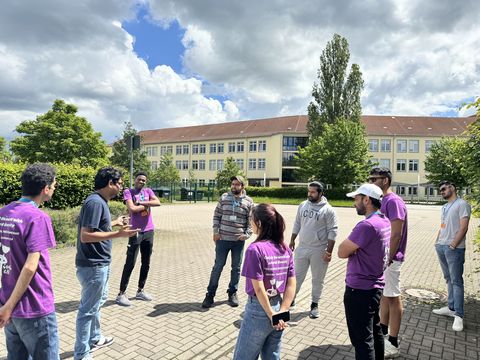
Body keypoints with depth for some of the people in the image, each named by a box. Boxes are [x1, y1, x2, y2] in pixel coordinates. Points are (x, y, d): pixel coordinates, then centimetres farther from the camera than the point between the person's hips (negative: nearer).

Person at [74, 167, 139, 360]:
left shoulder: (100, 201, 8)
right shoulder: (95, 202, -23)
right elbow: (85, 235, -28)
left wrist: (115, 222, 28)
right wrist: (118, 234, -30)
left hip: (99, 264, 11)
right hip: (93, 266, -11)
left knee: (98, 301, 25)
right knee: (88, 309, 4)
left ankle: (95, 339, 43)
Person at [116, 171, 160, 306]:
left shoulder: (148, 191, 9)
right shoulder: (128, 192, -3)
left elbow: (157, 202, -9)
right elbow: (132, 209, -18)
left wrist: (141, 202, -13)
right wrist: (147, 204, -6)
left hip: (149, 231, 5)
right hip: (136, 232, -5)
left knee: (146, 263, 12)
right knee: (130, 263, -4)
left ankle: (140, 291, 25)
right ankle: (121, 294, 6)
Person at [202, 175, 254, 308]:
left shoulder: (248, 202, -1)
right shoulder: (224, 197, 2)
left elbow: (251, 221, 3)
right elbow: (217, 215, 5)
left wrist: (246, 234, -9)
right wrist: (215, 231, -3)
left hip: (238, 240, 0)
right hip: (222, 239, 0)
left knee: (236, 267, 11)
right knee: (218, 266, 5)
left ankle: (232, 293, 27)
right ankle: (210, 294, 16)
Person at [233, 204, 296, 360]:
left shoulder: (255, 249, -21)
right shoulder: (285, 249, -1)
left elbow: (259, 289, -21)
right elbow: (291, 285, -1)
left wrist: (271, 315, -12)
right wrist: (282, 311, -3)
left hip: (259, 309, -6)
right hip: (277, 306, 6)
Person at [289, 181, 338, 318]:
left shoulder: (328, 210, -10)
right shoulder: (303, 205, 3)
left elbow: (332, 232, -10)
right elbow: (297, 224, 12)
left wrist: (329, 251, -13)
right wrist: (292, 241, 12)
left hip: (319, 250, -3)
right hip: (302, 248, 4)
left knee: (317, 279, 11)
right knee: (297, 276, 12)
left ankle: (314, 304, 28)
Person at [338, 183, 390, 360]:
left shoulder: (367, 225, -26)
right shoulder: (385, 222, 4)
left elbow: (342, 252, -20)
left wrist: (348, 242, -5)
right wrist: (353, 245, -2)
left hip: (359, 290, -9)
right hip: (375, 286, 9)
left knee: (362, 339, 4)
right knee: (375, 331, 24)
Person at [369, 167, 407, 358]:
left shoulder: (393, 201, -18)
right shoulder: (381, 201, 10)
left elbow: (396, 234, -21)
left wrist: (387, 259, -20)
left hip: (389, 259, -9)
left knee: (393, 297, 3)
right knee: (383, 295, 19)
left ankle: (393, 344, 16)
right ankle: (382, 331, 35)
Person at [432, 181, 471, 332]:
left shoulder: (462, 204, -8)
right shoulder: (444, 207, 18)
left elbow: (463, 227, -15)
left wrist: (453, 245, -17)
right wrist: (437, 242, 12)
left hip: (454, 249, -8)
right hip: (441, 247, 8)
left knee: (456, 281, -4)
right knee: (449, 279, 13)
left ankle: (458, 315, 0)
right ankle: (451, 307, 22)